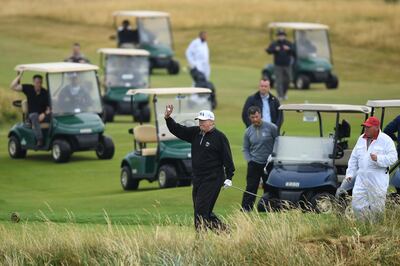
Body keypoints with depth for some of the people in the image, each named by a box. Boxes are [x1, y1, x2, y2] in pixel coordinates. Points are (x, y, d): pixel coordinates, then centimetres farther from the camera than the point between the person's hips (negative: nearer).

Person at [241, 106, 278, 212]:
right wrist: (249, 160, -1)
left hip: (269, 163, -1)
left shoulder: (271, 128, -5)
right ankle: (245, 209, -5)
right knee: (251, 187, -5)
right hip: (254, 163, 1)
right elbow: (245, 149, 13)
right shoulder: (248, 131, 5)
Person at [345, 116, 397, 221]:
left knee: (377, 207, 0)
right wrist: (350, 173, 14)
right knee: (357, 203, -1)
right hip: (362, 177, 5)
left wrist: (378, 159, -26)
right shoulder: (361, 139, 13)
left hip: (378, 180, -5)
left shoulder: (386, 140, -6)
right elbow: (354, 158, 19)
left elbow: (393, 157, -12)